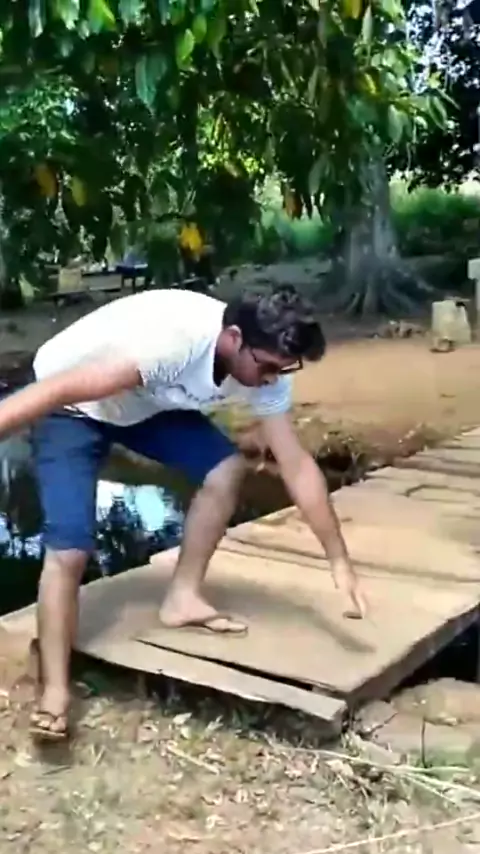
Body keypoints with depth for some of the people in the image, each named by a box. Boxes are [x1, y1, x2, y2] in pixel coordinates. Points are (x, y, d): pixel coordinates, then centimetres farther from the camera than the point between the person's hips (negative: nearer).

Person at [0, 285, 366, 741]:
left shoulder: (265, 365, -17)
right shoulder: (173, 340, -40)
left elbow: (296, 466, -12)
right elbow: (60, 389, -39)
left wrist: (339, 561, -12)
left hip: (144, 403, 7)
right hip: (70, 405, -7)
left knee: (226, 467, -8)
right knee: (69, 548, -17)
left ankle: (182, 598, 6)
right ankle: (54, 690, -7)